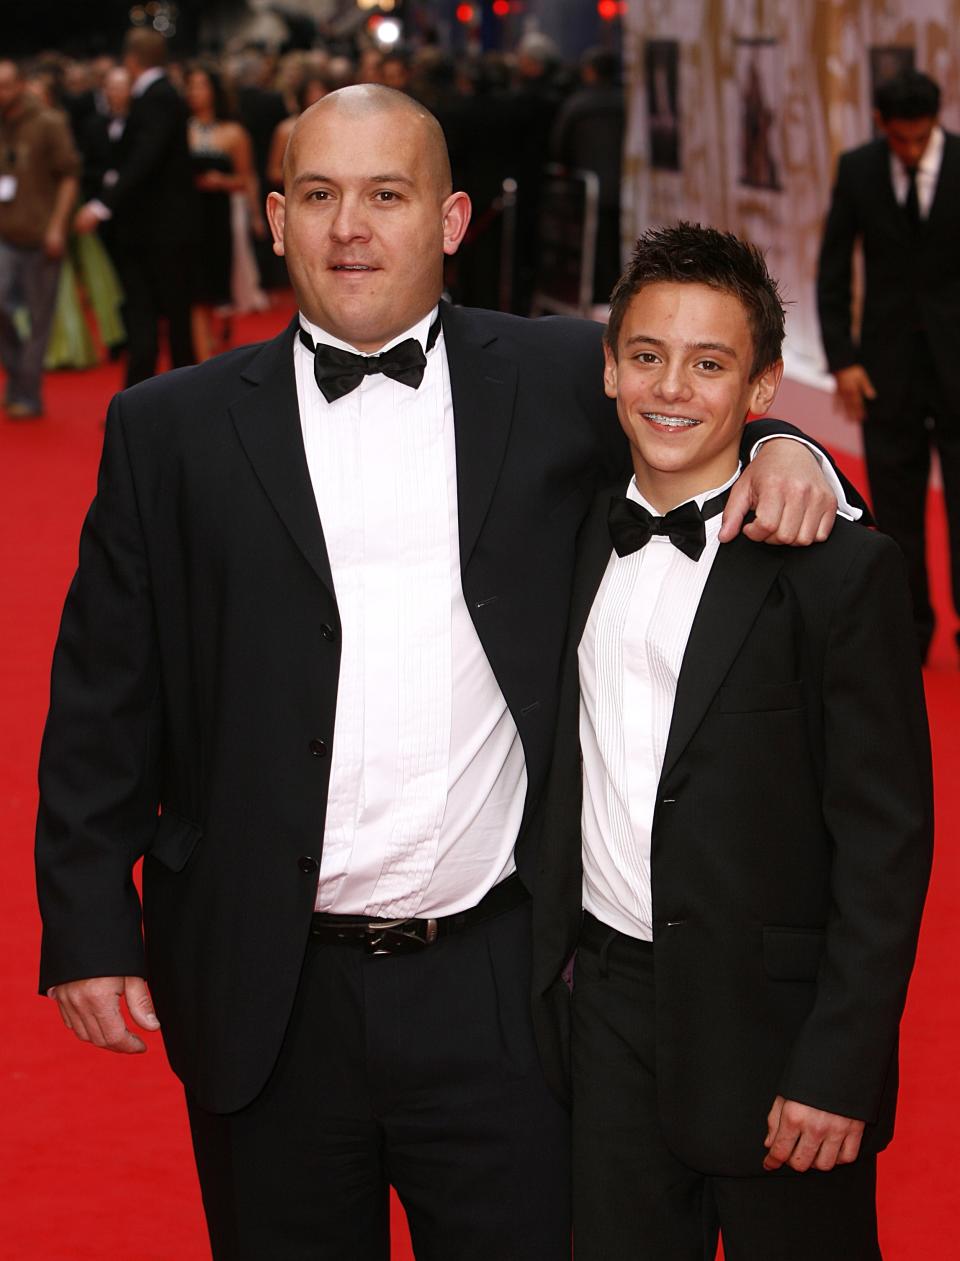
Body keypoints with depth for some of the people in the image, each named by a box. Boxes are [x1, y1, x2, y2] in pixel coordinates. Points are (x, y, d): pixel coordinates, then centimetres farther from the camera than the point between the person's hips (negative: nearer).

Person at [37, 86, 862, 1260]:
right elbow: (104, 700, 4)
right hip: (270, 1003, 0)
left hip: (499, 988, 0)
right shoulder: (171, 431, 2)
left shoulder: (557, 381, 2)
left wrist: (779, 448, -5)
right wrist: (90, 929, 0)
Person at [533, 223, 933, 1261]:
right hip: (606, 1011, 5)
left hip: (770, 1023, -5)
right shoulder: (582, 543, 6)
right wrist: (542, 979, 7)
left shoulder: (840, 570, -12)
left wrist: (840, 1068, -16)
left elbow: (886, 842, -13)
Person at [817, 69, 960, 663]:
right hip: (889, 361, 2)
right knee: (896, 502, 7)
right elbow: (834, 268, 4)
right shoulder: (858, 169, -2)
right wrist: (843, 358, -3)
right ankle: (910, 629, 20)